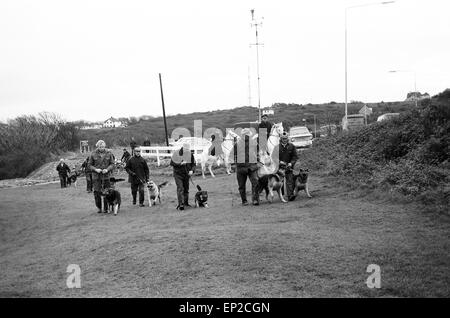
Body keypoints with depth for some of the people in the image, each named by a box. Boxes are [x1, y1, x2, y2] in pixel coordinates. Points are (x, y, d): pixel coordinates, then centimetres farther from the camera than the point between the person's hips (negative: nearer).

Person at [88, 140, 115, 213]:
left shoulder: (109, 153, 1)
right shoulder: (93, 154, -1)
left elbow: (112, 164, 5)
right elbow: (89, 165, 4)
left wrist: (107, 169, -13)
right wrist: (95, 169, -13)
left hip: (106, 176, 1)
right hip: (96, 176, -1)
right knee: (97, 192, -4)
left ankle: (106, 208, 11)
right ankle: (99, 207, 13)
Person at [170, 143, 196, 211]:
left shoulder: (190, 154, -3)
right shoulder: (176, 154, -13)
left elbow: (193, 164, 3)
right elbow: (171, 163, -12)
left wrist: (192, 170, -15)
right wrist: (180, 164, -24)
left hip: (186, 174, 4)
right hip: (178, 174, -4)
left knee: (186, 189, 13)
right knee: (180, 188, -14)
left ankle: (186, 202, 28)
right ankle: (180, 204, -16)